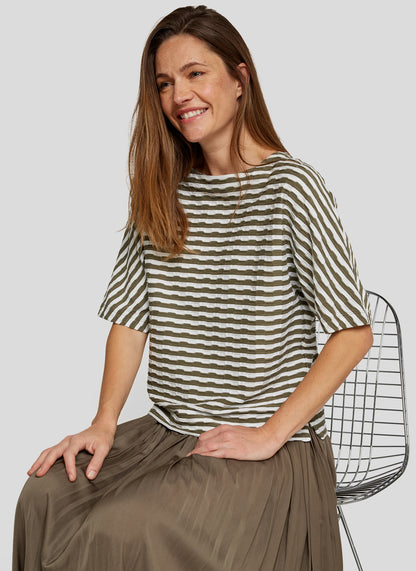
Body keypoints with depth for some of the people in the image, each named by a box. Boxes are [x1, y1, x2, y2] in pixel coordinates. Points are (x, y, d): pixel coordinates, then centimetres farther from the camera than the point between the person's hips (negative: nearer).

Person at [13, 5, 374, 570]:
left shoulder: (291, 186, -8)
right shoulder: (161, 191, 10)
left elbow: (354, 332, -9)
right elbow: (130, 314, 8)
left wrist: (269, 436, -13)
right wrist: (104, 424, -6)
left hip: (273, 445, -5)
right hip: (166, 434, 5)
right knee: (43, 497, -19)